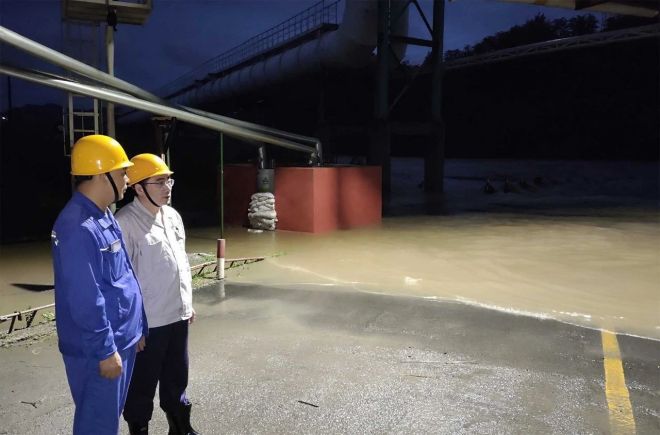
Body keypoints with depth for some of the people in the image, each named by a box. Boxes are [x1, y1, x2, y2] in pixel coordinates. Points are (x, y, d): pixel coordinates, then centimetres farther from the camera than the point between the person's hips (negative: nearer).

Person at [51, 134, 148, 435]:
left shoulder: (104, 217, 9)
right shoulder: (78, 227, -24)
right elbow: (86, 300, -25)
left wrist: (137, 328, 17)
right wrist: (105, 350, -19)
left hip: (121, 339, 9)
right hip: (97, 349, -9)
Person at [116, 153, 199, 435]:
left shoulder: (173, 216, 7)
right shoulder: (125, 222, -18)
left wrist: (187, 303, 17)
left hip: (177, 316, 8)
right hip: (145, 321, -7)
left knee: (177, 376, 21)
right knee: (142, 382, 10)